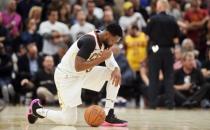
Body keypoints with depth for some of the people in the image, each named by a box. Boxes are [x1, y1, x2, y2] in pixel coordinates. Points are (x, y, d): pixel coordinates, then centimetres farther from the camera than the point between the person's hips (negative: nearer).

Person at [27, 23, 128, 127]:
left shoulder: (105, 41, -4)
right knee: (69, 120, -9)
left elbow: (111, 60, 6)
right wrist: (101, 58, -32)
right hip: (66, 76, -9)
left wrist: (116, 69, -17)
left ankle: (109, 116, -2)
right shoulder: (89, 41, -31)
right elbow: (78, 67, -36)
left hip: (83, 74, 9)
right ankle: (37, 109, 15)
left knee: (114, 74, -5)